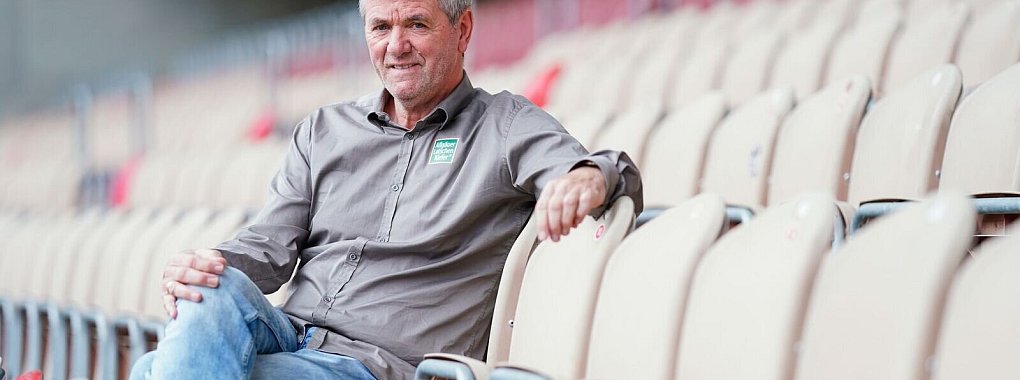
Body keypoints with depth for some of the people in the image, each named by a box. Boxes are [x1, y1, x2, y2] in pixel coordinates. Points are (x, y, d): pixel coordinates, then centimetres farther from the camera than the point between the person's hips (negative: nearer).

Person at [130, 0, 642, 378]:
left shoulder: (508, 126, 8)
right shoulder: (324, 130, 21)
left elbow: (575, 168, -10)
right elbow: (270, 242, 14)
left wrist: (590, 177, -38)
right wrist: (200, 268, -11)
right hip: (289, 334, 5)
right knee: (216, 291, -32)